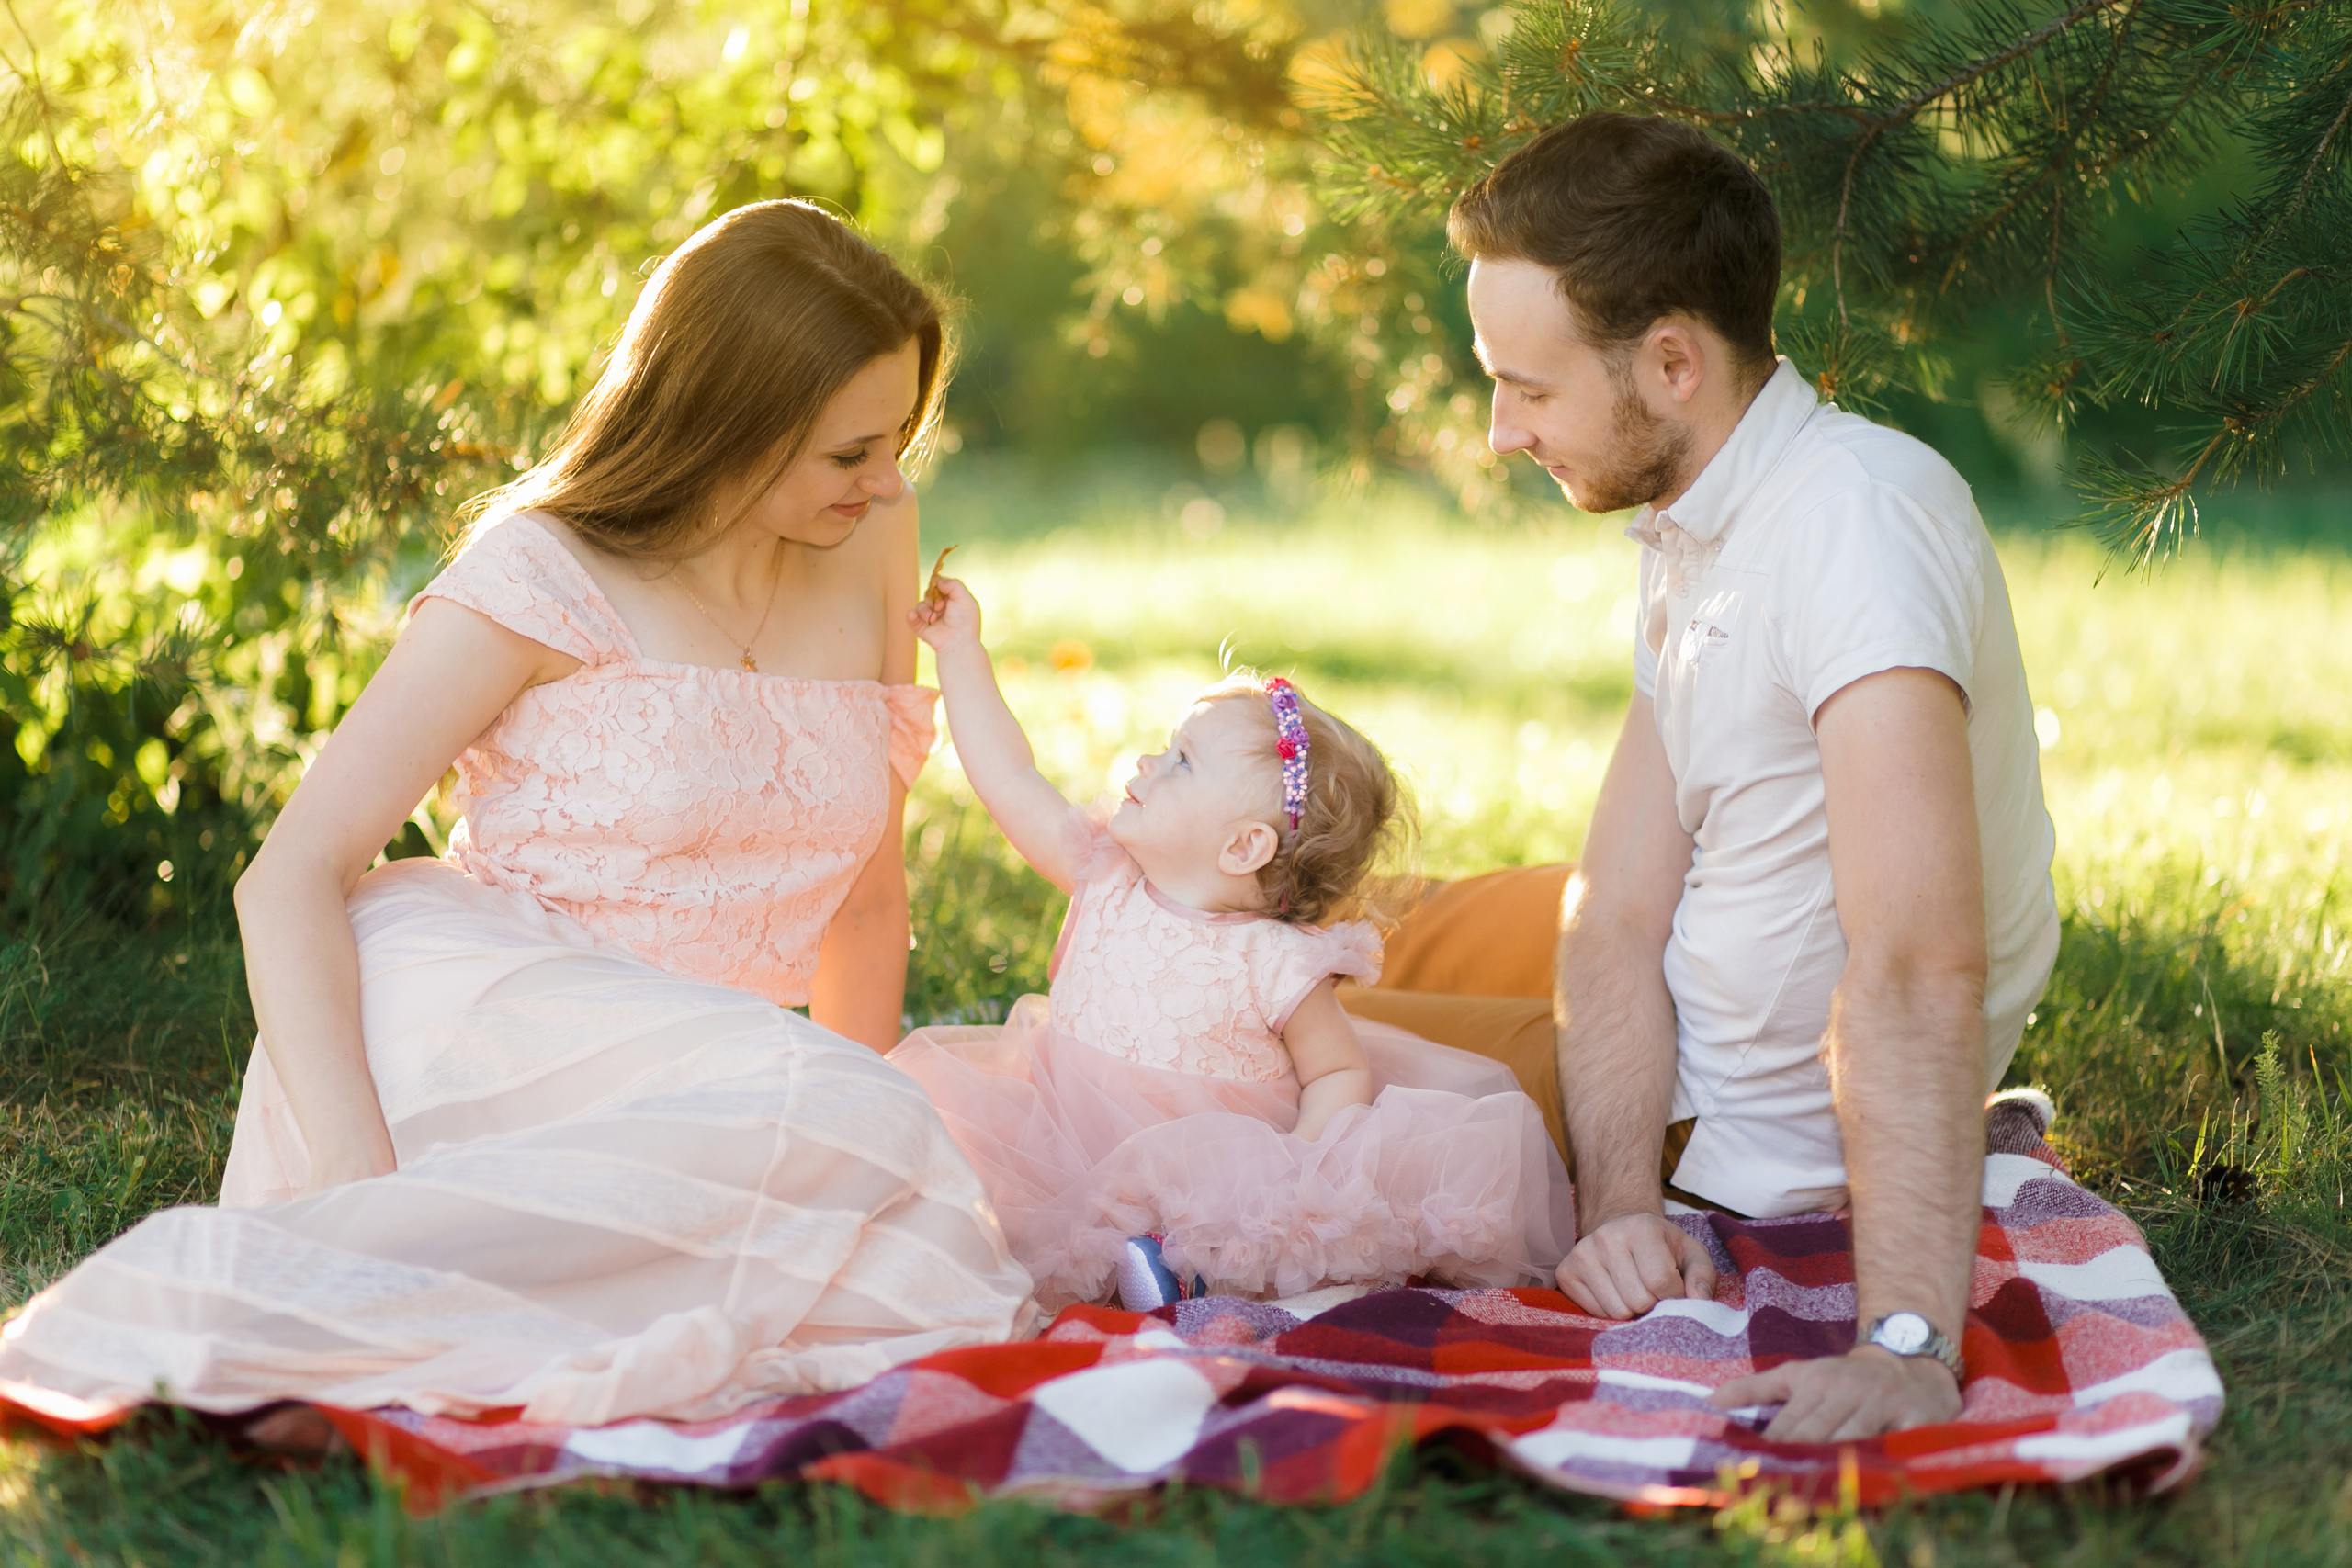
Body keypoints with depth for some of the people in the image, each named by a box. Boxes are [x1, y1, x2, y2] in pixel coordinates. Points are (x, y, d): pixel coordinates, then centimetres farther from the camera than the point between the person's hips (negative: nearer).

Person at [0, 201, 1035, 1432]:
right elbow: (289, 880, -9)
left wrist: (853, 1146, 12)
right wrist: (356, 1164, -24)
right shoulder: (545, 580, -5)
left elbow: (866, 888, 19)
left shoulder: (869, 539, 10)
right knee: (835, 1114, -35)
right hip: (452, 999, -6)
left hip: (646, 1071, 6)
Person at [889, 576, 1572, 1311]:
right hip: (1077, 1156, 4)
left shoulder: (1278, 965, -9)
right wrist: (961, 649, 12)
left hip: (1210, 1176, -4)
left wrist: (1294, 1167, -20)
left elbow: (1340, 1073, -1)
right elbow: (1011, 781, 9)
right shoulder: (1107, 881, 4)